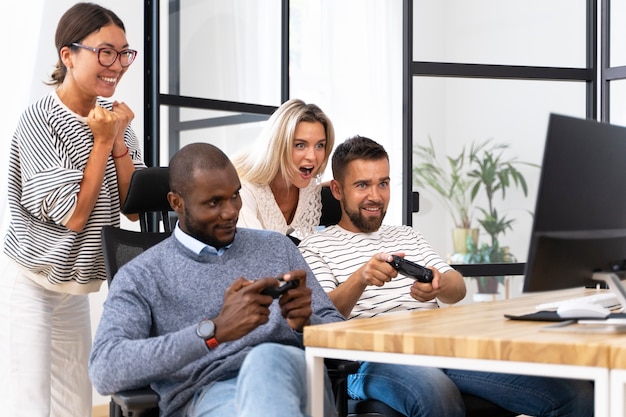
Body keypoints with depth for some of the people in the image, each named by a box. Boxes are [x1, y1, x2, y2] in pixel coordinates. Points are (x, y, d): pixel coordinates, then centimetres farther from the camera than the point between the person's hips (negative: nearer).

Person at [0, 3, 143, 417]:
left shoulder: (115, 119, 3)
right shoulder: (40, 119, -17)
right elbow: (73, 214, -19)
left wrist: (118, 141, -11)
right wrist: (102, 142, -17)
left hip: (74, 287, 7)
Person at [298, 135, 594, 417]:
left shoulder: (408, 236, 30)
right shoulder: (315, 247, 14)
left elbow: (458, 289, 16)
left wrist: (439, 285, -10)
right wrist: (360, 279, -21)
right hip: (375, 356, -4)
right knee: (437, 392, -43)